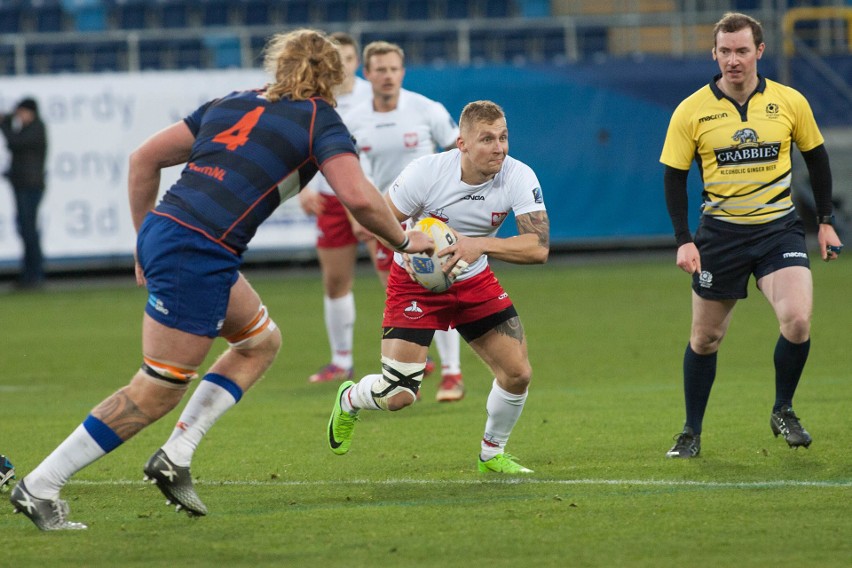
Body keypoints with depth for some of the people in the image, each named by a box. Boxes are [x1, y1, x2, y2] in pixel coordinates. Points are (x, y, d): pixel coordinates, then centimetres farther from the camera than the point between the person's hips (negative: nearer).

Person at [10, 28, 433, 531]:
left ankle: (176, 456, 14)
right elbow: (359, 197, -11)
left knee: (261, 340, 23)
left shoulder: (234, 104, 21)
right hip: (198, 255, -8)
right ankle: (38, 487, 0)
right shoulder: (321, 120, 3)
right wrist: (404, 239, 6)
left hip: (161, 231, 8)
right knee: (157, 394, -1)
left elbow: (145, 158, 19)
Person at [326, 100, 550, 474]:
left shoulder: (519, 177, -20)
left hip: (474, 282, 3)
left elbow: (539, 247, -28)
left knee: (518, 374, -8)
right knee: (397, 395, -11)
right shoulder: (426, 172, -26)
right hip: (416, 281, -3)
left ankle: (492, 454, 21)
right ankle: (349, 399, 27)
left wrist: (481, 245, -41)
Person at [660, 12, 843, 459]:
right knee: (706, 337, 6)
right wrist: (683, 240, -8)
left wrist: (825, 222, 10)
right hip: (720, 232, 0)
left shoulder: (790, 102, -2)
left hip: (779, 227, 0)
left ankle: (783, 412, 4)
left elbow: (816, 157, 11)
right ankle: (691, 433, 23)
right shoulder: (691, 111, -6)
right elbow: (674, 176, 0)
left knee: (797, 321, -19)